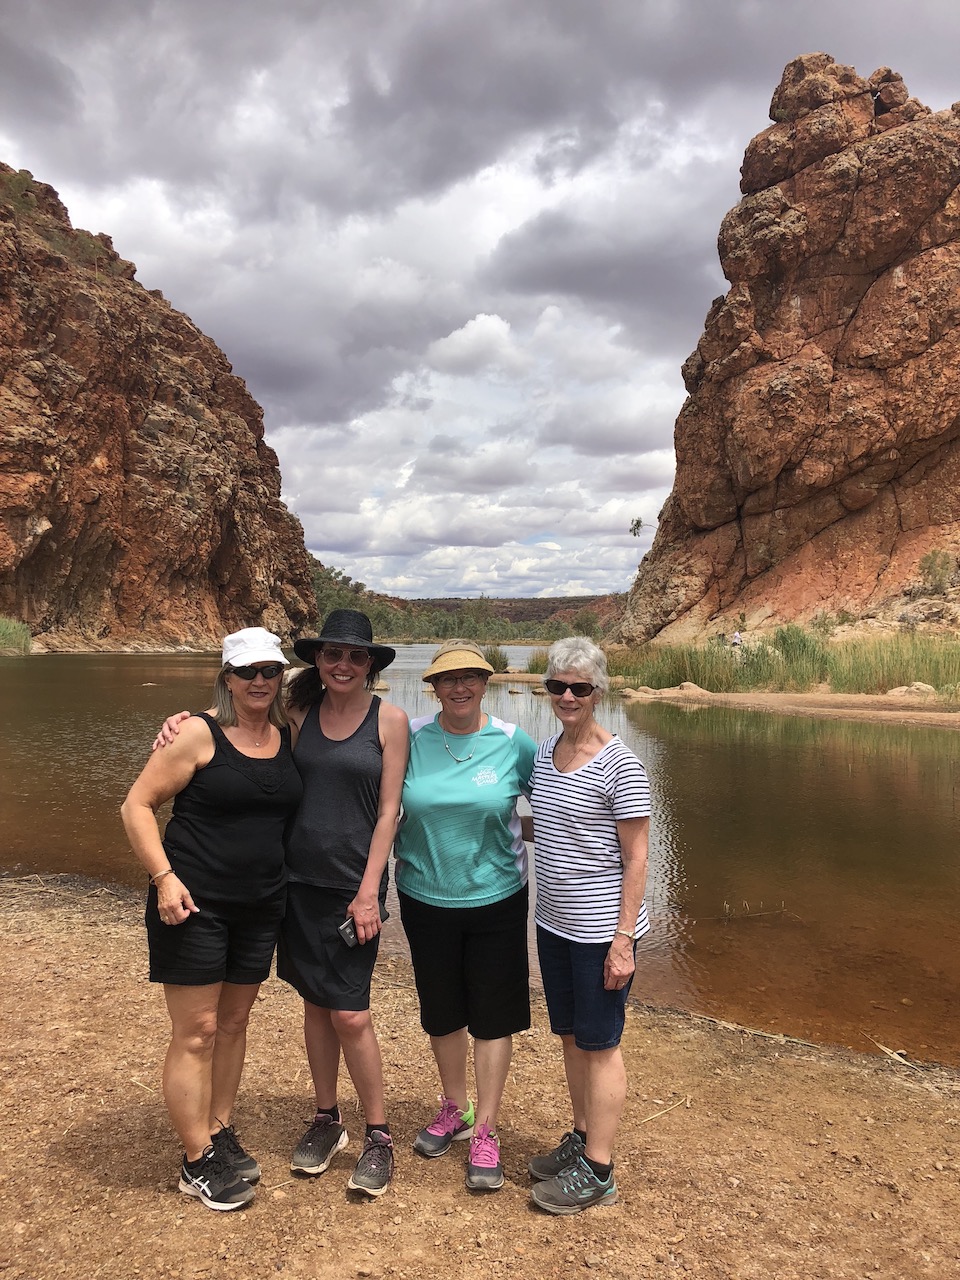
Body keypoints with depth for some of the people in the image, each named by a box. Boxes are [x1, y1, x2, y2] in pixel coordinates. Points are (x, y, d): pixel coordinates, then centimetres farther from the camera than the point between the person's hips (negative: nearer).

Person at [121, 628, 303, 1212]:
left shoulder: (289, 736, 4)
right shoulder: (199, 734, -11)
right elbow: (138, 804, -9)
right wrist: (164, 876, -18)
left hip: (261, 907, 5)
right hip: (194, 903, -5)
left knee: (234, 1023, 16)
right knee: (196, 1033, 3)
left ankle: (221, 1134, 34)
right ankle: (198, 1163, 18)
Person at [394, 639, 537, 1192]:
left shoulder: (514, 743, -8)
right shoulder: (410, 738, -6)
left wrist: (514, 836, -6)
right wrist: (407, 844, -5)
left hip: (496, 899, -1)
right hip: (426, 900, 2)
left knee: (492, 1016, 8)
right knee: (442, 1012, 18)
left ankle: (485, 1130, 26)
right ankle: (455, 1108, 41)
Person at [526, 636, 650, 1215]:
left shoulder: (619, 765, -17)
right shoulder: (545, 751, 5)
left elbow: (635, 857, -16)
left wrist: (623, 941, -17)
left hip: (602, 929, -7)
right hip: (555, 923, 7)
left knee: (599, 1043, 6)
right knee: (571, 1036, 19)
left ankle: (598, 1171, 21)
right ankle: (583, 1138, 37)